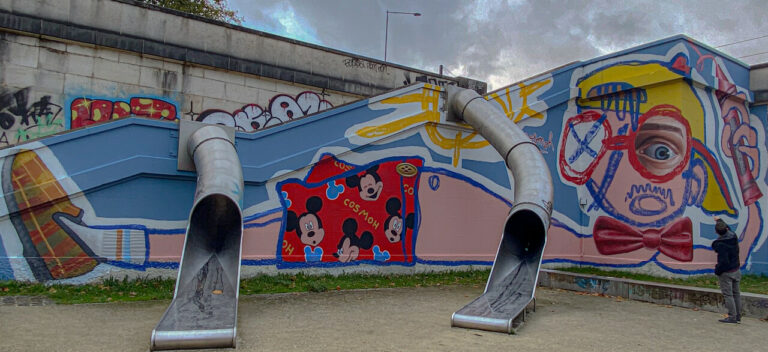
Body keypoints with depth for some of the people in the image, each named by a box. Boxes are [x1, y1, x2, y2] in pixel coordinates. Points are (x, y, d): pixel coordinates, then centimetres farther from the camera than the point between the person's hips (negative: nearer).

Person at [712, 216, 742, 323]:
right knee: (736, 293, 16)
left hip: (726, 273, -8)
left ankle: (732, 317, 3)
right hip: (736, 270, 8)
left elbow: (723, 261, -25)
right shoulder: (733, 236, -4)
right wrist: (719, 220, 36)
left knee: (728, 295, 0)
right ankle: (738, 316, 25)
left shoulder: (720, 244, -25)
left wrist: (717, 271, -10)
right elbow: (728, 229, 22)